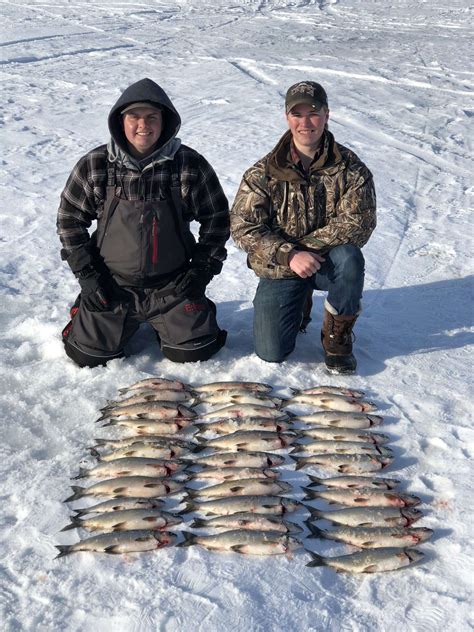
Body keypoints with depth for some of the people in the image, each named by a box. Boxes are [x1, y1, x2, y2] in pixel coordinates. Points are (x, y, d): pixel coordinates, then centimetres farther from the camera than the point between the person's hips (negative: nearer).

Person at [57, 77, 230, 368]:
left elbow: (216, 217, 3)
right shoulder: (95, 165, -7)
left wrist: (202, 268, -2)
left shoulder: (190, 164, -9)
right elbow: (69, 218, 3)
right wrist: (86, 274, -3)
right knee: (88, 356, 1)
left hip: (172, 285, 0)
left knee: (194, 351, -3)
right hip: (111, 286, 1)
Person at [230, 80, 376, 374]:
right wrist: (289, 254, -25)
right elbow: (243, 227, -12)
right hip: (280, 268, 1)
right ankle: (300, 302, 24)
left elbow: (358, 222, -16)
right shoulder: (264, 172, -7)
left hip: (327, 262, 0)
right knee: (271, 352, -11)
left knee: (349, 258, -37)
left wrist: (306, 245, -22)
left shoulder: (350, 167, -8)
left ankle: (337, 336, -10)